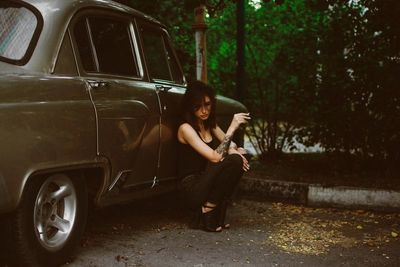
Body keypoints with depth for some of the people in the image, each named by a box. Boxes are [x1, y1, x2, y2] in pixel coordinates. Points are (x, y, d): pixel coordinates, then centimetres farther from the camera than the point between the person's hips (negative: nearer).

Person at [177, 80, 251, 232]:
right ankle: (207, 213, -14)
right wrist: (232, 128, -26)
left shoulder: (211, 126, 12)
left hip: (208, 184, 8)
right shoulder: (186, 128, -14)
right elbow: (215, 157, -24)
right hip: (192, 189, -8)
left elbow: (232, 146, 8)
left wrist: (232, 150, -16)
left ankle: (216, 214, -5)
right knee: (231, 161, -26)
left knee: (238, 159, -14)